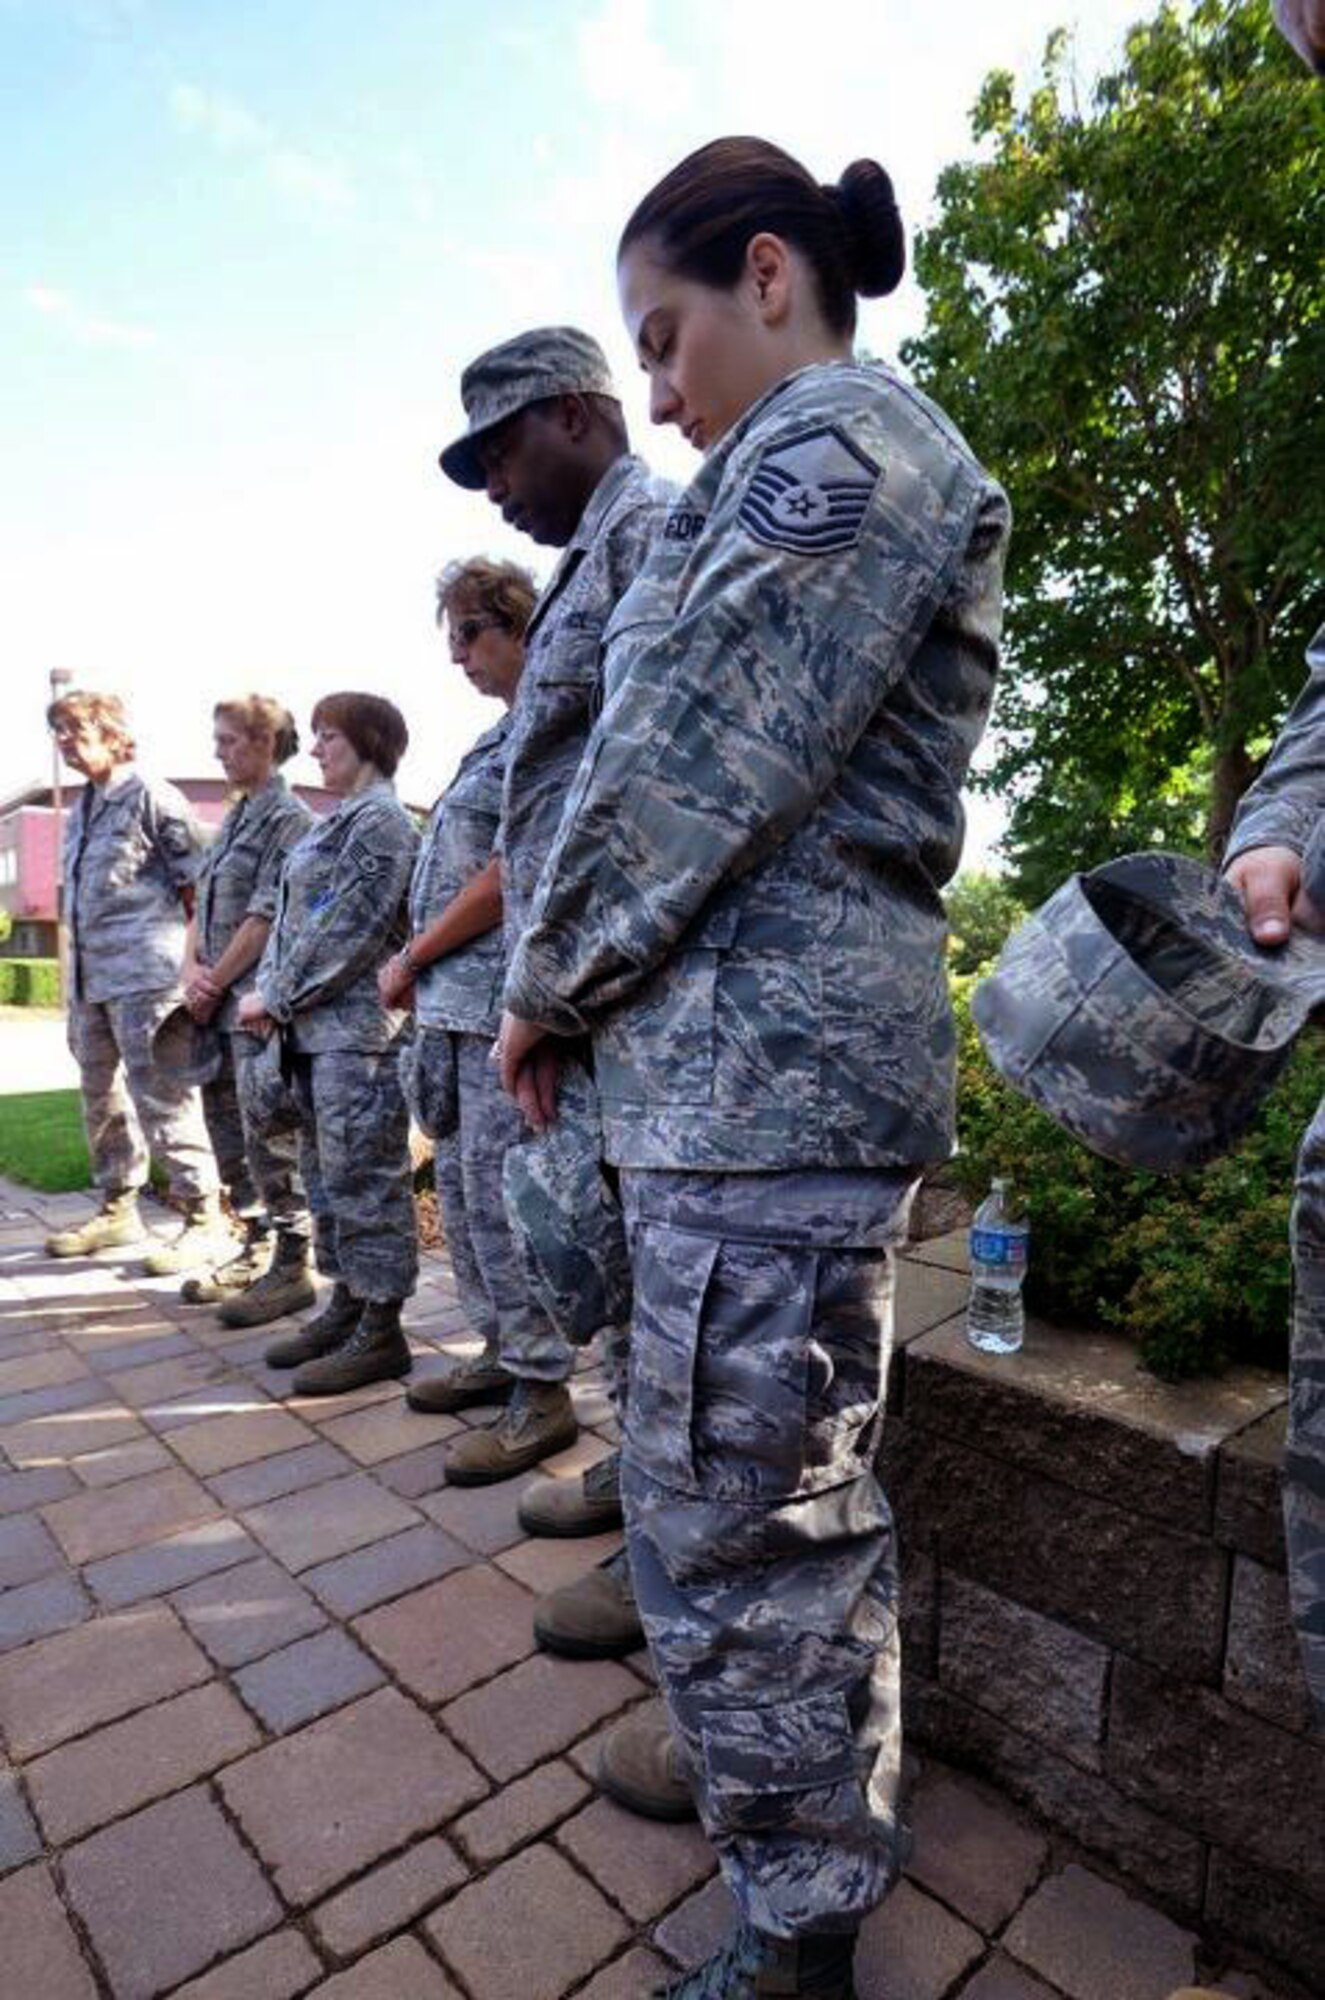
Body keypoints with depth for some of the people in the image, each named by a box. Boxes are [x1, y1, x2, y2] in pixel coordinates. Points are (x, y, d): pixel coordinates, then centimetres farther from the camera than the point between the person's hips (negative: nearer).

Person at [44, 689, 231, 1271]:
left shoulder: (152, 799, -6)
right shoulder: (80, 811, 18)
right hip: (91, 979, 9)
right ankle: (117, 1209, 31)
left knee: (162, 1099, -7)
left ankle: (205, 1219, 1)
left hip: (146, 977, -9)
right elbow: (79, 902, 22)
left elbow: (199, 889, -8)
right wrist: (75, 985, 18)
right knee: (101, 1097, 16)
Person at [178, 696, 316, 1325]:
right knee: (227, 1126, 13)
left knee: (267, 1131, -6)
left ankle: (291, 1266, 4)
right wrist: (191, 969, 2)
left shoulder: (289, 819, -8)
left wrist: (216, 983, -11)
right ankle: (256, 1248, 25)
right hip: (220, 1004, 9)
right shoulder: (234, 818, 18)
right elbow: (203, 904, 17)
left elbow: (266, 917, -15)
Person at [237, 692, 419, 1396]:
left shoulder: (381, 821, -9)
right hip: (313, 1027, 10)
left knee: (364, 1177, -4)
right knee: (326, 1173, 15)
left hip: (357, 1028, -10)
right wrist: (266, 992, 5)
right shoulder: (332, 823, 20)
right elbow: (290, 916, 19)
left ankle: (382, 1331, 6)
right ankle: (346, 1304, 27)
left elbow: (347, 930, -16)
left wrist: (278, 996, -11)